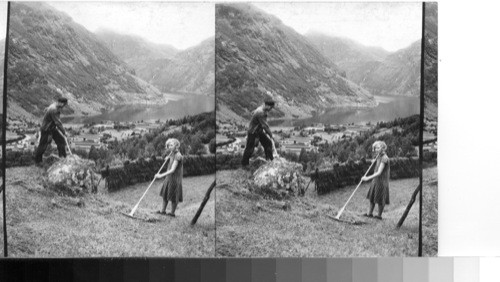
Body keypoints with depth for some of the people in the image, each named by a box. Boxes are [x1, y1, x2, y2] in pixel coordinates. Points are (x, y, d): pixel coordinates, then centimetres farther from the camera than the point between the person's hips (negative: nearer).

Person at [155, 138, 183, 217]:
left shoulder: (178, 156, -25)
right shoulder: (172, 153, 2)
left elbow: (172, 170, -29)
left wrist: (161, 175, -32)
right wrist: (167, 158, 4)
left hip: (175, 178, -9)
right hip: (169, 177, 9)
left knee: (173, 196, 4)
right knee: (165, 193, 17)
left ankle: (172, 212, 19)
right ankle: (163, 210, 29)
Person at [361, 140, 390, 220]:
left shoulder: (384, 158, -23)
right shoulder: (379, 157, 6)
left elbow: (379, 173, -29)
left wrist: (368, 178, -33)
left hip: (381, 181, -9)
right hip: (376, 180, 9)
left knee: (380, 199, 3)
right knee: (372, 197, 16)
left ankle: (379, 215, 17)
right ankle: (370, 213, 28)